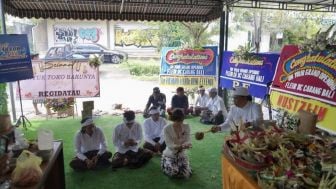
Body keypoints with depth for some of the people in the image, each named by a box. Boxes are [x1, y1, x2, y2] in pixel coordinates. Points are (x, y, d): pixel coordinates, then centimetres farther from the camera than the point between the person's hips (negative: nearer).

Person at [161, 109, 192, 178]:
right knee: (173, 173, -22)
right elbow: (169, 145, -24)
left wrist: (187, 144, -40)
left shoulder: (186, 127, -8)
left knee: (186, 174, -13)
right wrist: (180, 146, -43)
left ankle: (178, 165, 22)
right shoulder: (167, 128, -19)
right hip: (169, 155, -3)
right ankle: (166, 165, 14)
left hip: (181, 155, 3)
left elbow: (188, 140, -14)